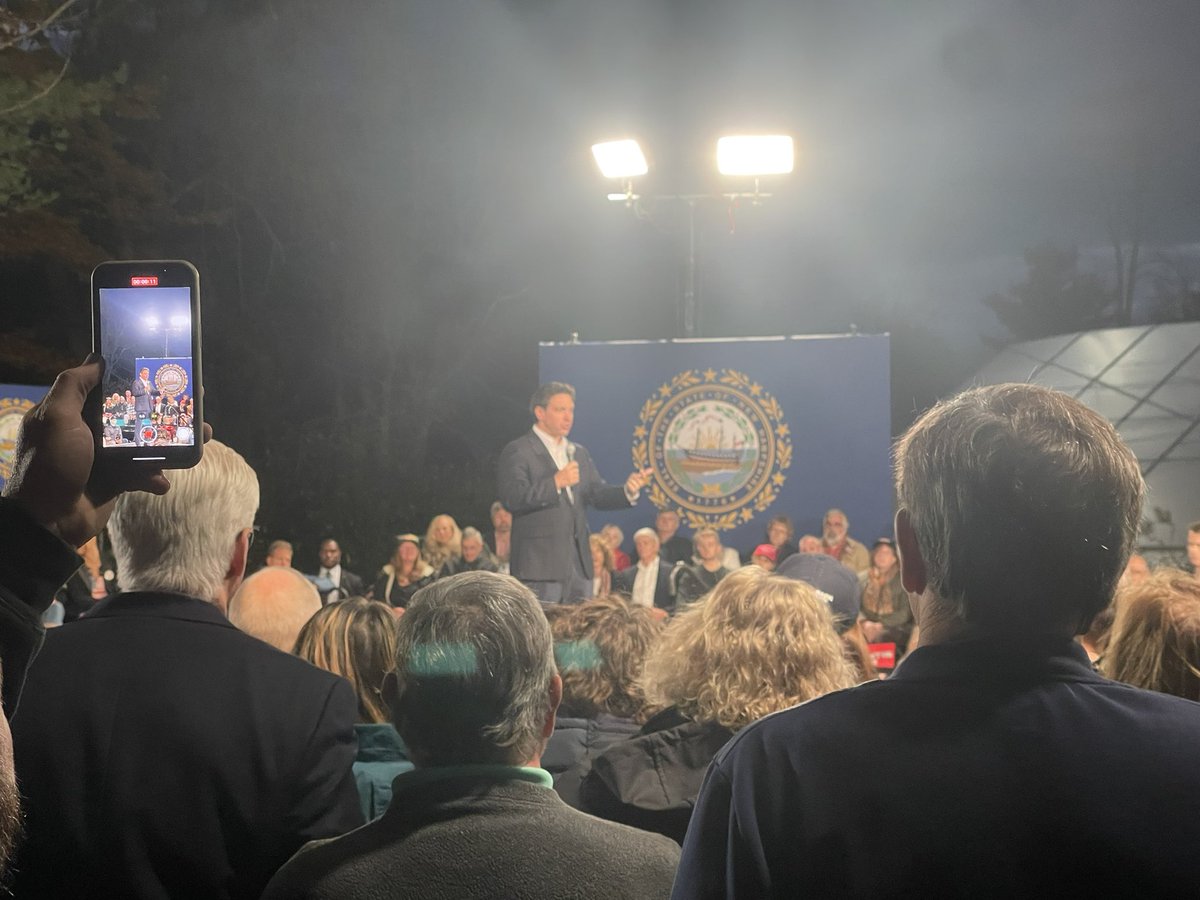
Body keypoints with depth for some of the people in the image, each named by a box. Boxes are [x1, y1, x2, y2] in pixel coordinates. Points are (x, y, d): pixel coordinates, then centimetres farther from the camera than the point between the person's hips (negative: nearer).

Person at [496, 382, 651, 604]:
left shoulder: (579, 453, 19)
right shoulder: (517, 452, -4)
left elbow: (598, 494, 11)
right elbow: (513, 498, -16)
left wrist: (627, 491, -9)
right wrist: (556, 482, -24)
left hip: (580, 564, 7)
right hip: (541, 565, -7)